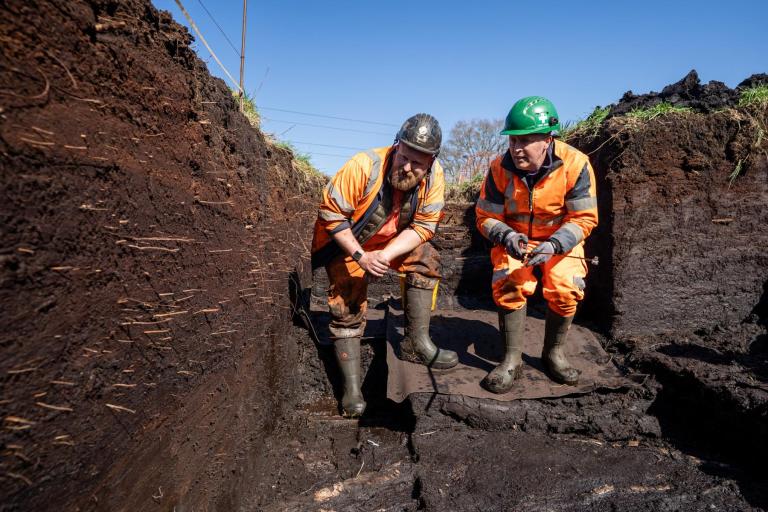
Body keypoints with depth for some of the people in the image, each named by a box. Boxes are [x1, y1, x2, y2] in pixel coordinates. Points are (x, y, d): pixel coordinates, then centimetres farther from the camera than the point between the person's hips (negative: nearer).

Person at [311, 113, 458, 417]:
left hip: (392, 242, 4)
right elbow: (331, 214, -26)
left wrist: (386, 255, -32)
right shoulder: (364, 166, -32)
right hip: (345, 243, -3)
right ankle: (351, 388, 7)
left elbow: (423, 227, -19)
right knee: (348, 309, -6)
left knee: (427, 259, -17)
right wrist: (361, 256, -30)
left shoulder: (434, 177, -20)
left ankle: (417, 343, -8)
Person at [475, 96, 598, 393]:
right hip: (515, 238, 1)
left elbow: (583, 218, -17)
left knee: (565, 289, -21)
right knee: (509, 285, -24)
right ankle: (512, 360, -7)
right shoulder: (500, 168, -17)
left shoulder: (576, 164, -21)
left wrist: (554, 245, -33)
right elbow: (486, 217, -10)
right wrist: (505, 236, -32)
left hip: (561, 240, 0)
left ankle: (554, 353, 7)